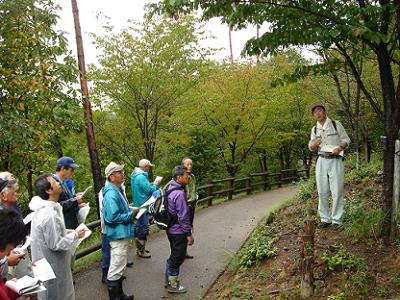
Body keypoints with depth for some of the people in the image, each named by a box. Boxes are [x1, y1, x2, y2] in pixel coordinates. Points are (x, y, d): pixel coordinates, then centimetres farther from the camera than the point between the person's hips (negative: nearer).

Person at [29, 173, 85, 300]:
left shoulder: (43, 208, 1)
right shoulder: (49, 214, -31)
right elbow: (55, 244, -26)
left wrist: (65, 232, 5)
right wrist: (75, 235, -15)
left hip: (48, 261, 9)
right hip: (52, 264, -9)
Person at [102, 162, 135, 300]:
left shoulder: (118, 190, 10)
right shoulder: (111, 194, -22)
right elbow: (113, 217, -27)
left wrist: (131, 211, 4)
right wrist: (131, 215, -18)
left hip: (122, 234, 11)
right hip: (118, 235, -11)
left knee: (119, 267, 21)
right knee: (116, 268, 1)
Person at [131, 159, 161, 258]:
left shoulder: (136, 175, 12)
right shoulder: (141, 177, -21)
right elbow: (149, 190, -20)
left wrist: (152, 184, 9)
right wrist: (156, 184, -6)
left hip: (138, 204, 11)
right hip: (143, 205, -11)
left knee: (139, 226, 18)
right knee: (144, 227, -3)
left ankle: (139, 248, 30)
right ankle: (141, 251, 5)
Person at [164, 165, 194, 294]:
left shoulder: (170, 188, 6)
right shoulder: (179, 193, -26)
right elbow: (183, 216, -25)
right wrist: (189, 234, -16)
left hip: (170, 229, 10)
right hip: (179, 231, -10)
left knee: (173, 256, 24)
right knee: (177, 258, 6)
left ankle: (168, 280, 37)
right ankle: (173, 285, 22)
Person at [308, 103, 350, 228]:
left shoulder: (336, 124, 2)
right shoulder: (314, 129, 13)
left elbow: (346, 140, 3)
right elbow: (311, 148, 16)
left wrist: (339, 148, -17)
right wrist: (315, 144, -8)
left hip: (336, 161, -3)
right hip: (321, 161, 4)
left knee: (337, 192, -4)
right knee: (322, 192, 4)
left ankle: (336, 220, 5)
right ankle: (325, 218, 15)